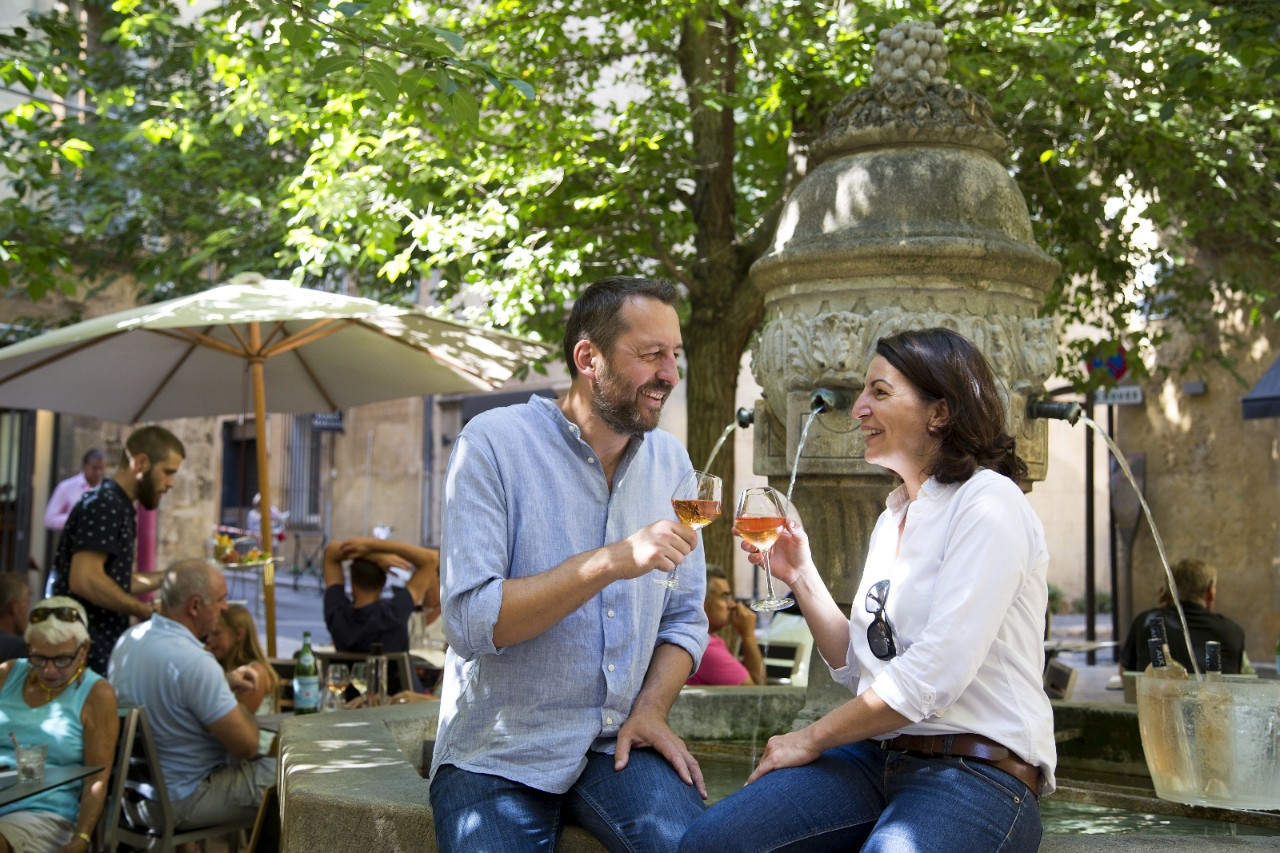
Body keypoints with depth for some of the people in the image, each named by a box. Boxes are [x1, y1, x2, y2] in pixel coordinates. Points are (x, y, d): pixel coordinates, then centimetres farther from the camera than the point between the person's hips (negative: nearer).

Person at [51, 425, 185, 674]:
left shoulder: (118, 506, 17)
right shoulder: (104, 505, -14)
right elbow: (86, 580, -25)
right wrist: (147, 612, -16)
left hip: (104, 648, 10)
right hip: (89, 653, -10)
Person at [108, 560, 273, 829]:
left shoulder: (129, 638, 0)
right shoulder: (194, 662, -28)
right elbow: (247, 745, -22)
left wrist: (224, 681, 9)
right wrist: (239, 704, -1)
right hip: (181, 802, -9)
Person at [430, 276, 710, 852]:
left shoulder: (670, 460, 7)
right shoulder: (493, 443, -10)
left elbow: (683, 619, 12)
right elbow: (470, 622, -19)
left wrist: (651, 708, -6)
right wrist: (610, 562, -26)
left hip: (615, 743, 3)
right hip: (499, 754, -3)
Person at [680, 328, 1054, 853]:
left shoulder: (988, 501, -9)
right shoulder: (894, 515, 18)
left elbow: (937, 671, -18)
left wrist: (813, 739, -9)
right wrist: (800, 576, 6)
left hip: (978, 772, -7)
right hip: (881, 757, 7)